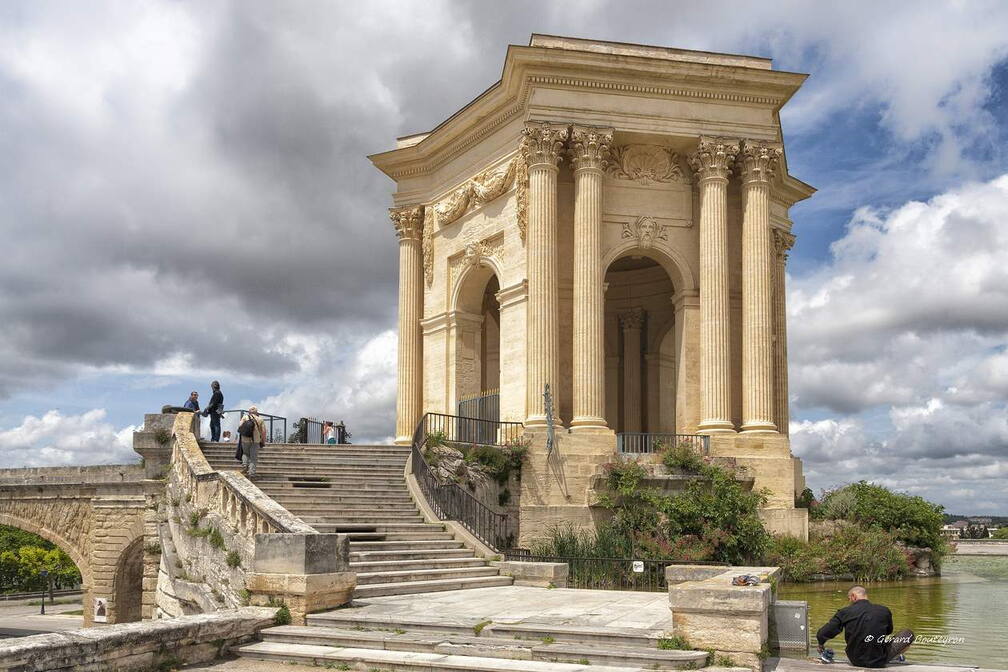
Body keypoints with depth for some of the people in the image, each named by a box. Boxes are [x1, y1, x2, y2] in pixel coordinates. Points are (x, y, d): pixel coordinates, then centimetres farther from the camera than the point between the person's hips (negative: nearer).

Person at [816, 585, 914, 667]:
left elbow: (821, 635, -9)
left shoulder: (845, 612, -9)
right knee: (908, 634, 15)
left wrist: (821, 647, 11)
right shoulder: (884, 611, -7)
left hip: (855, 660, 2)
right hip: (879, 662, -2)